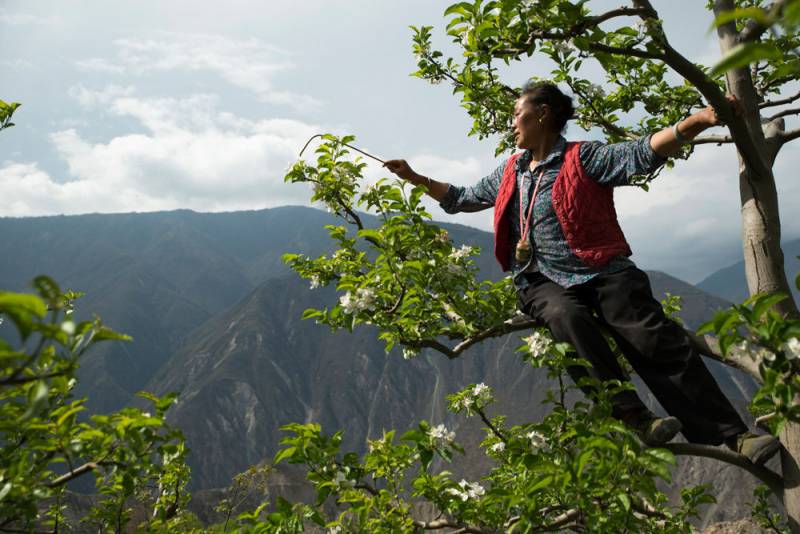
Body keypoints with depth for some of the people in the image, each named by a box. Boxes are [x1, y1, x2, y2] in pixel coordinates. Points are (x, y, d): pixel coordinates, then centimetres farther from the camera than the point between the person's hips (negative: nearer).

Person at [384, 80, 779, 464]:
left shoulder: (583, 158, 3)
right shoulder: (509, 173, 19)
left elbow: (644, 153, -11)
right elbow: (460, 199, 32)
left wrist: (700, 120, -25)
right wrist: (414, 177, 30)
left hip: (602, 272, -2)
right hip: (543, 282, 3)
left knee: (658, 341, -19)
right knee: (568, 319, -33)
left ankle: (732, 435, -14)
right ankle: (635, 418, -32)